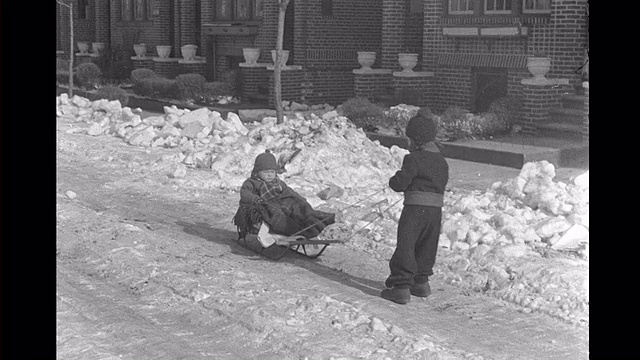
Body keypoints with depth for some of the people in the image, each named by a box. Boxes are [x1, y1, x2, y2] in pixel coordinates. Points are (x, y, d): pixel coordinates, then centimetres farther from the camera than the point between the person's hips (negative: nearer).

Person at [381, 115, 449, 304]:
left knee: (405, 246, -4)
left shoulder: (413, 159, -11)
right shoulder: (442, 161, 13)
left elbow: (399, 183, -14)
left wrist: (394, 180, 10)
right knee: (426, 247, 19)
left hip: (416, 208, -7)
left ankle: (401, 286, -8)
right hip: (436, 209, 7)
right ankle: (421, 282, 28)